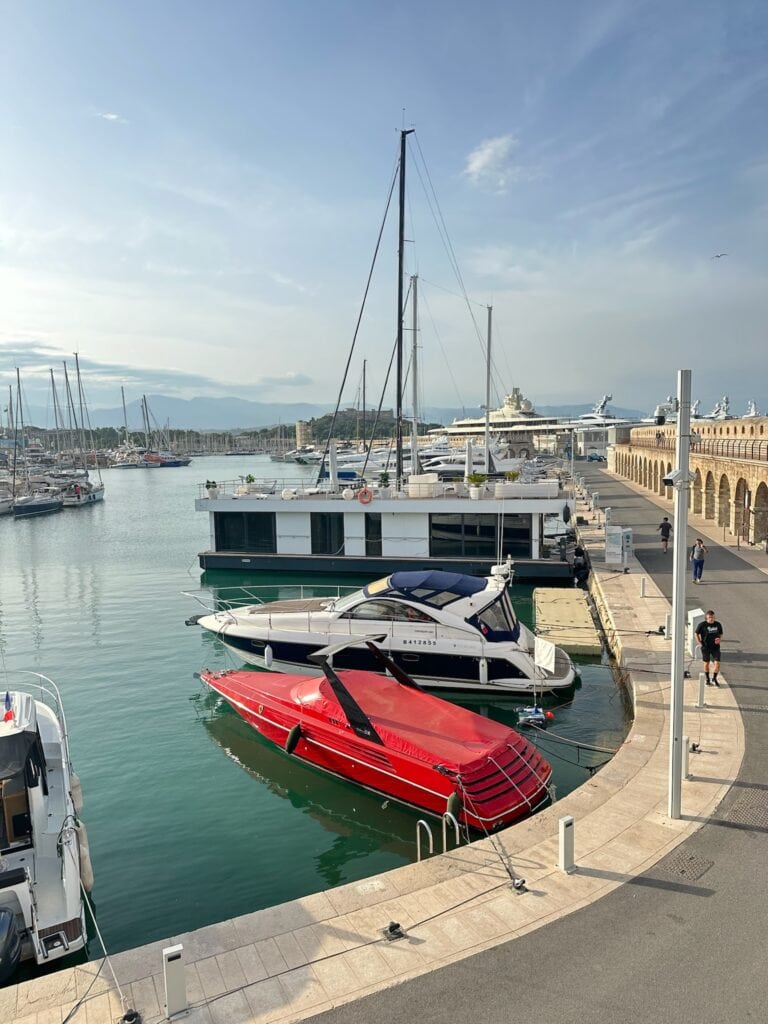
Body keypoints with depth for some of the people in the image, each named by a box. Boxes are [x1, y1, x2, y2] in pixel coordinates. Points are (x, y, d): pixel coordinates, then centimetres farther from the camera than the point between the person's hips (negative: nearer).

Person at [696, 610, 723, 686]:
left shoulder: (718, 624, 1)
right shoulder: (702, 625, -8)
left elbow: (721, 634, 14)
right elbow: (697, 634, 2)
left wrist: (719, 639, -7)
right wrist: (700, 643, -5)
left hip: (715, 647, 2)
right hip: (706, 647, -2)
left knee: (717, 663, -6)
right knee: (706, 663, 8)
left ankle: (714, 678, 16)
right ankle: (708, 679, 26)